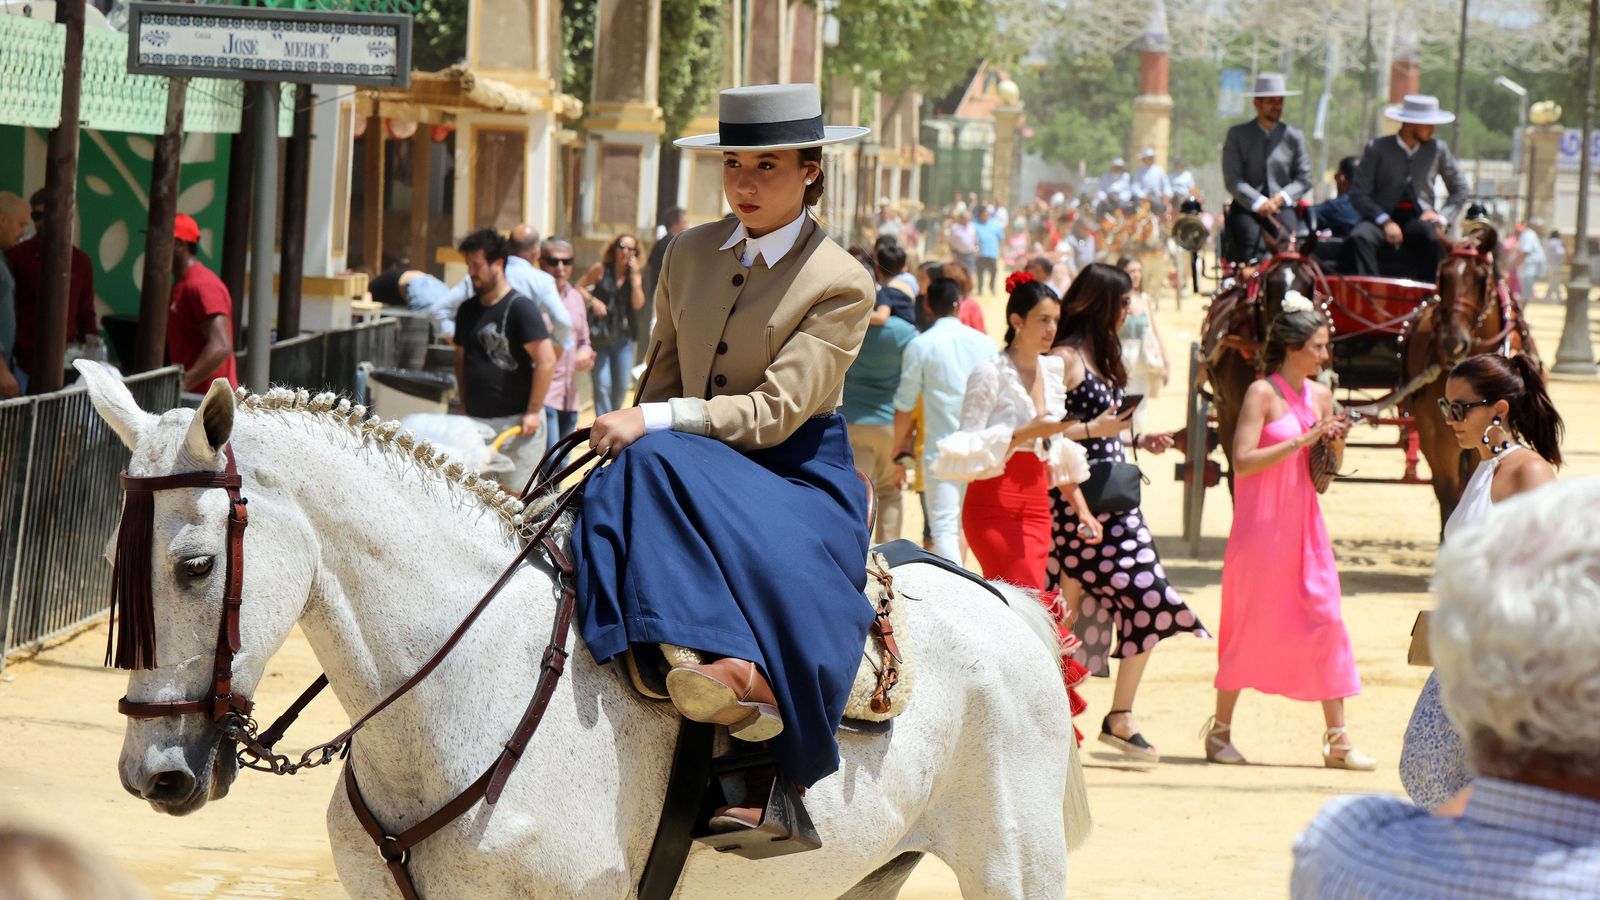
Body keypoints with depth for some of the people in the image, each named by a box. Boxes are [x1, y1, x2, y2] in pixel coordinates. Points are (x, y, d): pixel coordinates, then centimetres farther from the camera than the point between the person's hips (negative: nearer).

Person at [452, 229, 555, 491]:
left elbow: (546, 361, -16)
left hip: (515, 421, -7)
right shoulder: (468, 310, 11)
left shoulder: (521, 308, -11)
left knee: (515, 494, -3)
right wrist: (464, 407, 12)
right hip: (476, 421, 7)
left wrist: (533, 412, -16)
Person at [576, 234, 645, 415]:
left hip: (623, 337, 3)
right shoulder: (601, 269, -2)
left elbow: (638, 304, -6)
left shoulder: (635, 275, 6)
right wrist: (593, 301, -13)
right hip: (600, 336, -3)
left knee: (622, 386, 7)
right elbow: (579, 287, 3)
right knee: (602, 385, -10)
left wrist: (635, 276, -11)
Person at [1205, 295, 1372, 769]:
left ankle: (1337, 738, 2)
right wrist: (1302, 440, -21)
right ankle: (1220, 730, 15)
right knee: (1250, 625, 2)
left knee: (1325, 620, 0)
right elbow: (1243, 461, -19)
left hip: (1305, 525, 6)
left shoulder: (1320, 395, 9)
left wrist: (1336, 442, -3)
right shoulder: (1262, 393, -10)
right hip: (1261, 527, -6)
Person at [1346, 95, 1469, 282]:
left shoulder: (1438, 149, 8)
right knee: (1359, 237, -34)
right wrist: (1385, 221, -17)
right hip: (1383, 217, -1)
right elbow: (1359, 193, -2)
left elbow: (1459, 190, 17)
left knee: (1434, 237, -35)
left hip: (1420, 219, 1)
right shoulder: (1377, 148, 1)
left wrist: (1442, 217, -1)